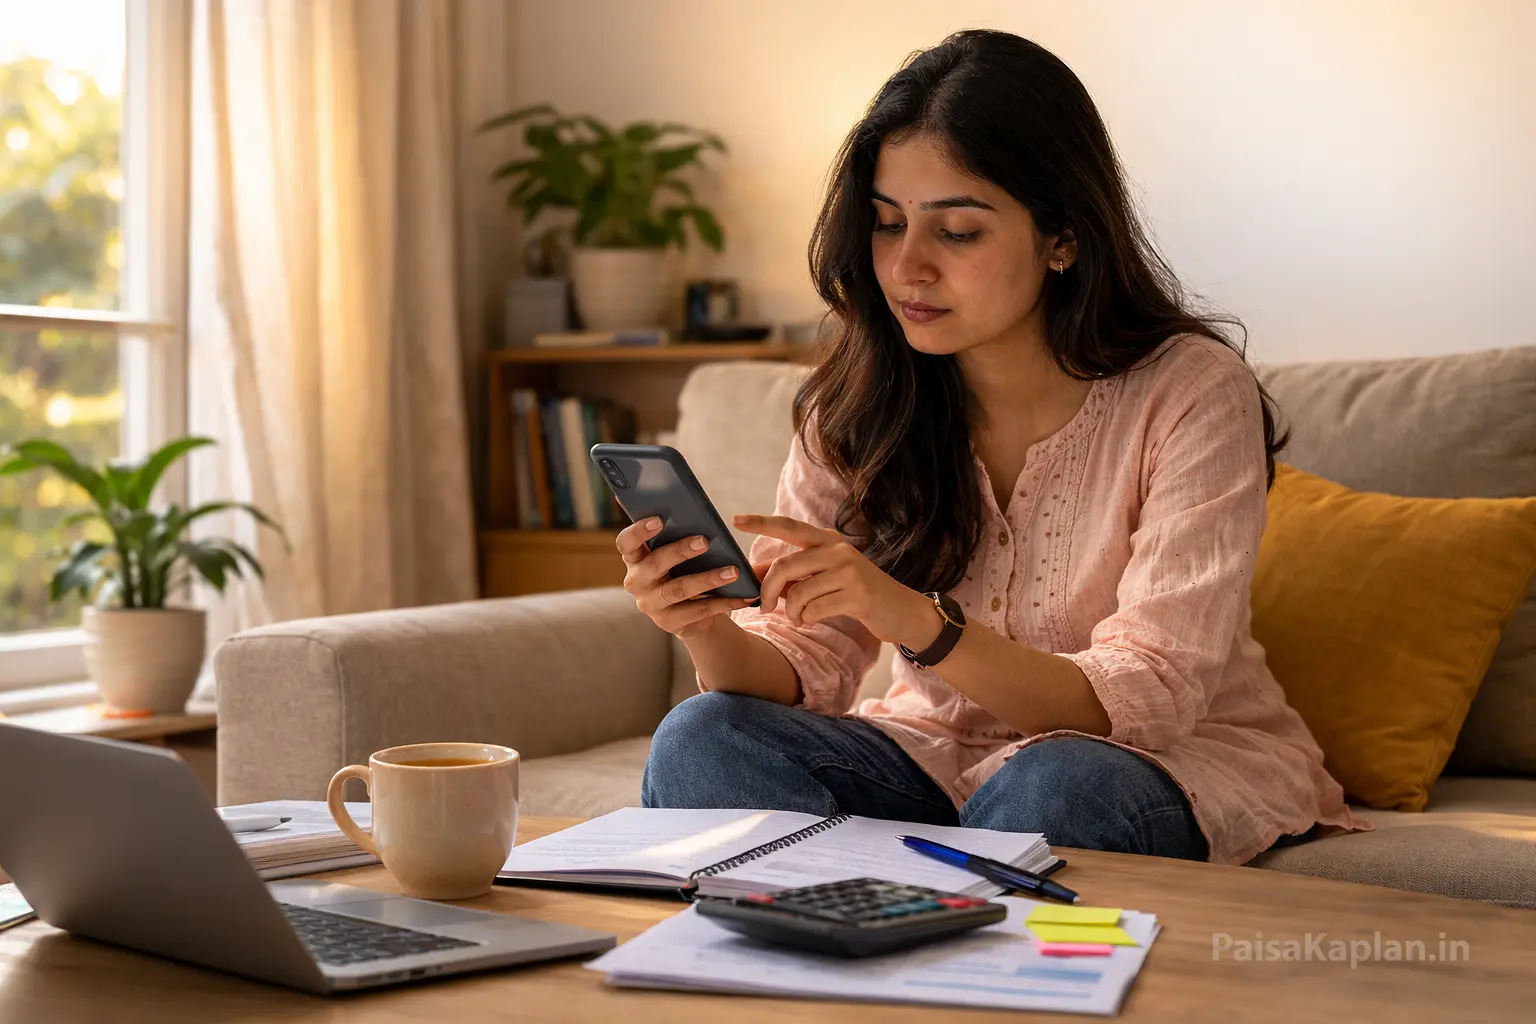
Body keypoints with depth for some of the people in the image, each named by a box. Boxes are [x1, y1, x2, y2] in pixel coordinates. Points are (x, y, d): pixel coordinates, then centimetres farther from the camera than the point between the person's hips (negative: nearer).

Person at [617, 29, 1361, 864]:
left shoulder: (1190, 393, -16)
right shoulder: (855, 403, -4)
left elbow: (1145, 702, -23)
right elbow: (801, 672, -6)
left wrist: (920, 622, -38)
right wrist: (710, 632, -30)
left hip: (1174, 766, -3)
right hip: (943, 752, 3)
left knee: (1051, 787, -37)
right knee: (702, 738, -22)